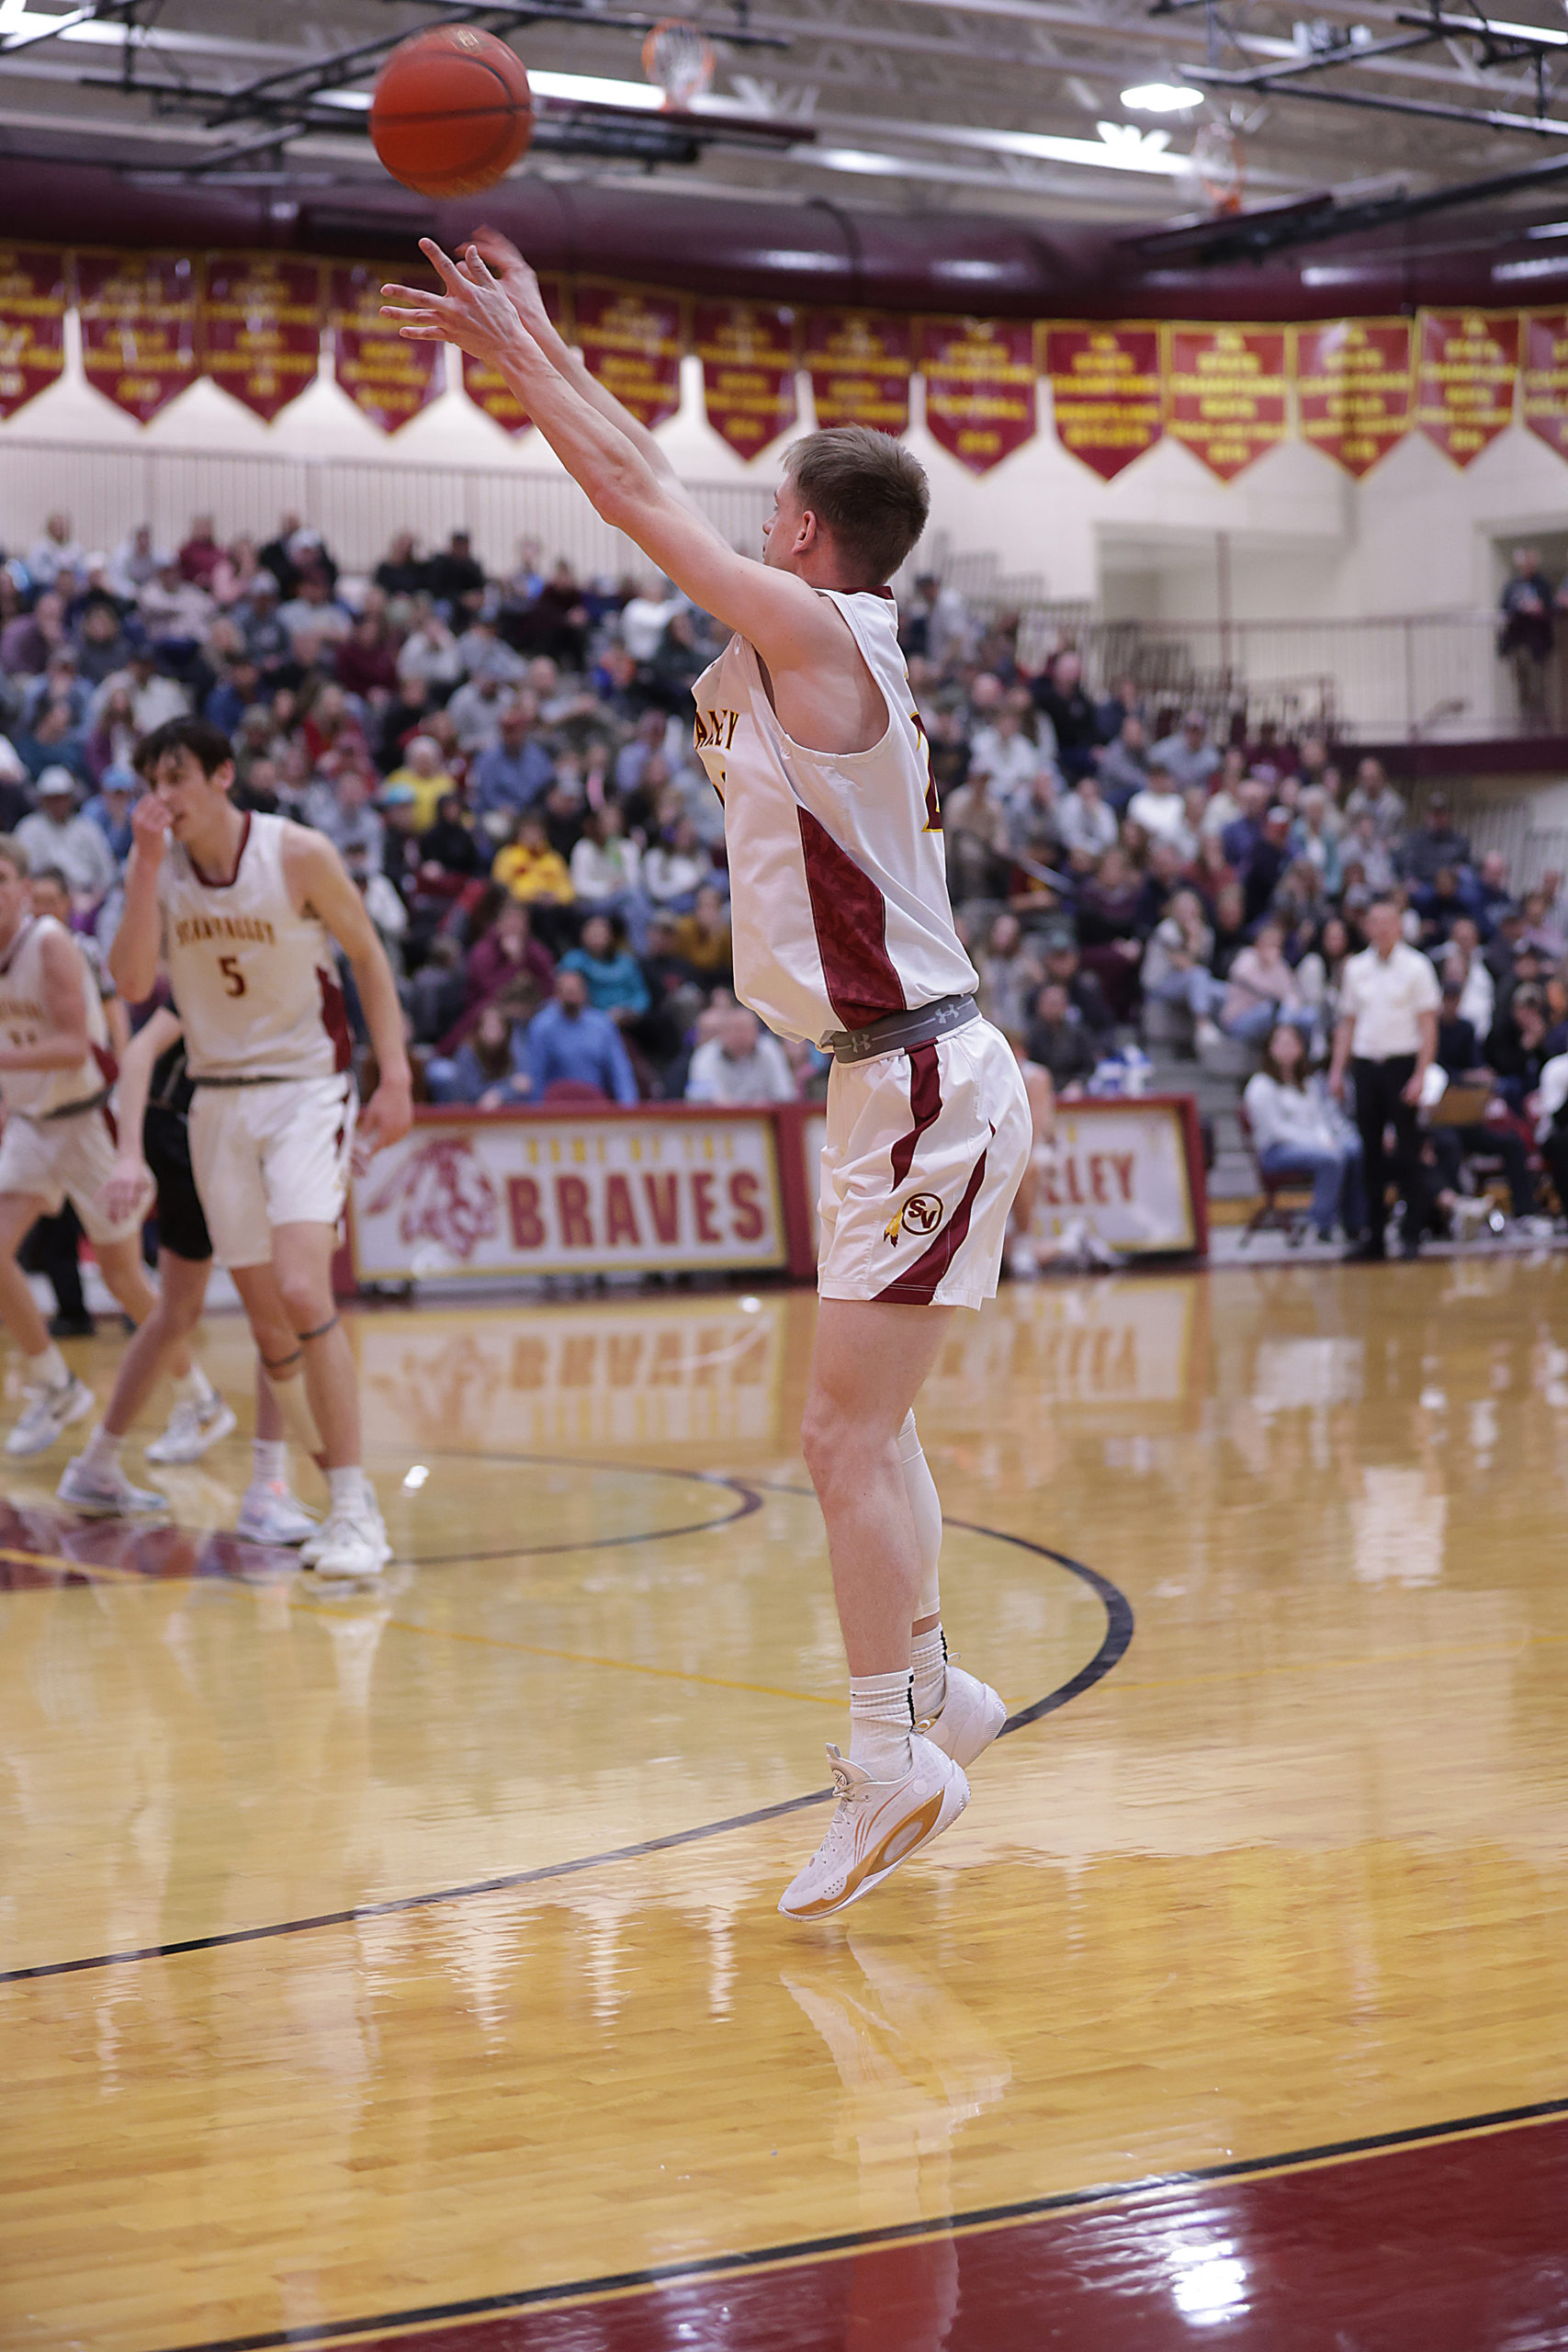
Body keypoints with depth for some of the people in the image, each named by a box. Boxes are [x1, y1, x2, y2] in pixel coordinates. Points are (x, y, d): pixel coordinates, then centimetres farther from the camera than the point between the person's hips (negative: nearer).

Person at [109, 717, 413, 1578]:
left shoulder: (297, 854, -11)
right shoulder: (158, 865, 0)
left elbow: (368, 956, -1)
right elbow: (132, 982, -11)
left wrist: (395, 1076, -9)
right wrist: (148, 862, -18)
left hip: (306, 1092, -5)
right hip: (218, 1100, 5)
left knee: (302, 1291, -21)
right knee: (267, 1322, 5)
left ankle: (357, 1512, -18)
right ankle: (342, 1492, 21)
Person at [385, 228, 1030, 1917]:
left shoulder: (815, 631, -13)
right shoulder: (810, 641, 11)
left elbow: (636, 490, -10)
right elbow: (654, 486, 20)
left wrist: (514, 351, 0)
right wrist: (533, 338, 23)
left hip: (926, 1087, -10)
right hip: (898, 1081, 10)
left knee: (846, 1433, -10)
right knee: (865, 1422, 18)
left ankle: (888, 1758, -8)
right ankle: (927, 1687, 29)